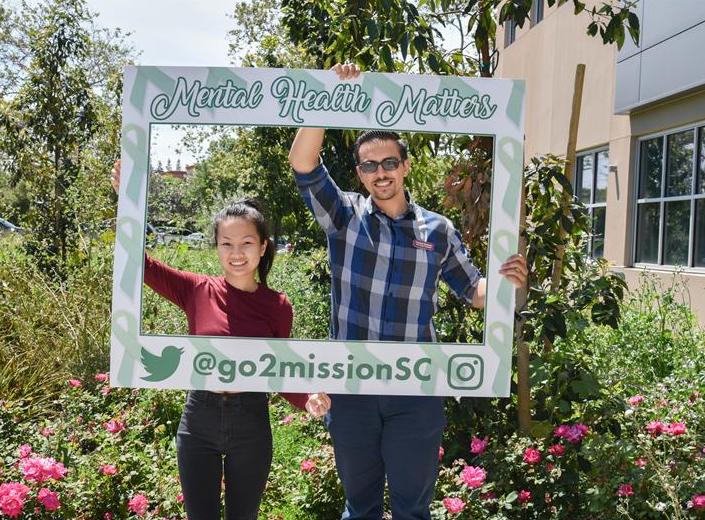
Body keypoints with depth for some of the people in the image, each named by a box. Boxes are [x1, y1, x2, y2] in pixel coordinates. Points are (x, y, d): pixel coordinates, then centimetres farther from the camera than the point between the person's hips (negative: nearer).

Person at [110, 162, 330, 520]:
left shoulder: (277, 307, -5)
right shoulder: (198, 291, -6)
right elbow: (139, 263, -13)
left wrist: (307, 399, -17)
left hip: (251, 422, 1)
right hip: (199, 419, 0)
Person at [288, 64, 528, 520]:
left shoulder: (438, 230, 3)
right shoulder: (344, 216, 0)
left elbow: (474, 291, 10)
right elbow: (303, 163, -12)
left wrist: (505, 280, -12)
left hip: (415, 391, 0)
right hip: (351, 387, 0)